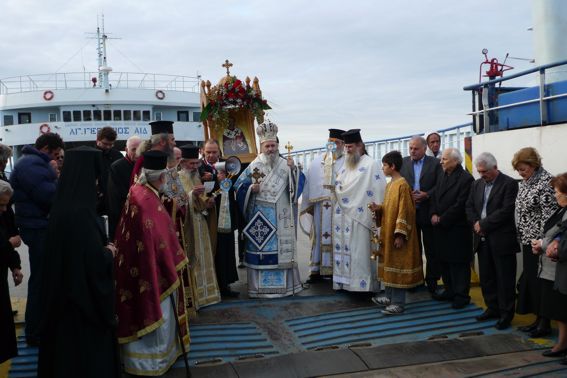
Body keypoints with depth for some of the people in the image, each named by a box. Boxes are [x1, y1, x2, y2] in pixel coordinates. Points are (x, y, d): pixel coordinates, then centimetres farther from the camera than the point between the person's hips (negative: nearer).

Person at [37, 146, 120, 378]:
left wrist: (103, 250, 9)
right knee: (89, 350, 9)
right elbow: (96, 261, -26)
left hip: (64, 290, 9)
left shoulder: (61, 206, 0)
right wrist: (109, 252, -7)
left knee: (66, 344, 23)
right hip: (84, 294, -8)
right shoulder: (81, 212, -27)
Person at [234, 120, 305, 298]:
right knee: (261, 248, 0)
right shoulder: (253, 166, 2)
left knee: (283, 247, 6)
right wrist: (251, 188, -14)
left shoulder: (285, 164, 5)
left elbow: (299, 182, -3)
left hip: (281, 216, 2)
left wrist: (293, 170, -19)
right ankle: (261, 286, 8)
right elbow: (239, 186, 4)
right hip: (261, 217, -1)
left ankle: (285, 283, 18)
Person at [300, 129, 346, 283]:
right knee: (318, 236, 6)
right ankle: (316, 270, 13)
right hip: (319, 205, 4)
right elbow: (309, 185, 12)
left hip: (338, 206, -3)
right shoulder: (316, 162, 13)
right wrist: (307, 205, 7)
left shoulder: (346, 163, 0)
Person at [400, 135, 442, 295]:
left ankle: (432, 282, 14)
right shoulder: (403, 162, 7)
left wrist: (426, 195, -16)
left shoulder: (435, 163, -1)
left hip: (428, 212, -2)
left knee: (431, 249, 4)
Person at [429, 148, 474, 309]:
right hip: (442, 228, 8)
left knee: (459, 263, 1)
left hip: (457, 229, -8)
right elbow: (435, 197, 15)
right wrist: (433, 214, -2)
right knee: (445, 261, 14)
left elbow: (460, 205, -18)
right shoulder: (443, 176, 13)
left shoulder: (466, 179, -13)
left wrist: (441, 220, -14)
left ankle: (462, 295, 11)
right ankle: (449, 291, 26)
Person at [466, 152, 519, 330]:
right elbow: (469, 207, 12)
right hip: (482, 239, 6)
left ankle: (506, 313, 13)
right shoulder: (477, 184, 13)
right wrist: (475, 223, -7)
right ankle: (492, 308, 26)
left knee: (505, 278, 2)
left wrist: (484, 224, -14)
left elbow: (506, 210, -16)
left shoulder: (509, 183, -8)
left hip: (501, 239, -6)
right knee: (486, 277, 13)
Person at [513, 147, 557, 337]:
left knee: (539, 281, -1)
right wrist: (522, 235, 14)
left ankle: (545, 323, 11)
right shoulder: (525, 182, 11)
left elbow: (549, 214, -19)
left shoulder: (545, 182, -15)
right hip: (527, 239, 8)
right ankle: (538, 319, 22)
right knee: (529, 279, 12)